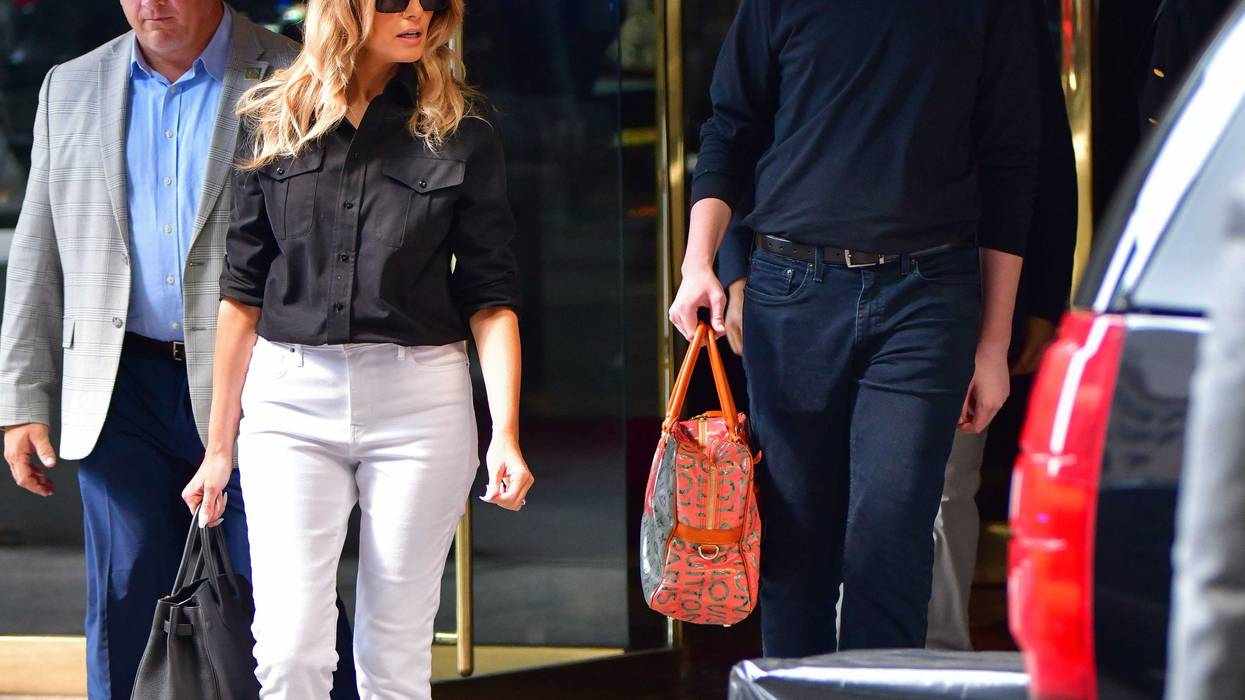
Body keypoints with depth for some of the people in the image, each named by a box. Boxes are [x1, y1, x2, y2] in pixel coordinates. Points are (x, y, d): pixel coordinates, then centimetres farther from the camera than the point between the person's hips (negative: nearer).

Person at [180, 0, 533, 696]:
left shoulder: (463, 130, 3)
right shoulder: (275, 121, 6)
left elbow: (490, 295, 1)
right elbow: (243, 291, 9)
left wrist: (506, 432, -11)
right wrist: (220, 445, 8)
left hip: (419, 402, 0)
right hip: (289, 401, 1)